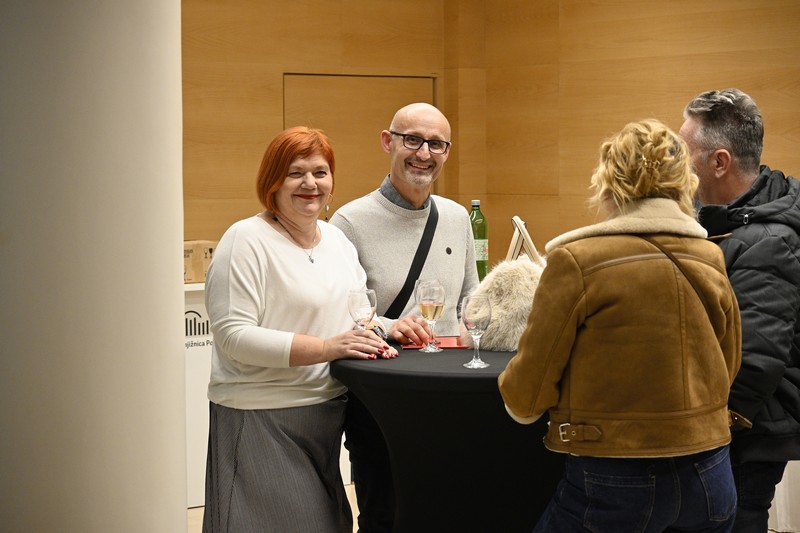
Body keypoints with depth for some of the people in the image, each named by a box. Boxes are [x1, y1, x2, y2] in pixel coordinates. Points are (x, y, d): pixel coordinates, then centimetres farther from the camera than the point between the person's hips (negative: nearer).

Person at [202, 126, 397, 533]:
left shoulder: (338, 240, 12)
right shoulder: (247, 239, -11)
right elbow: (234, 335, -18)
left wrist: (377, 332, -3)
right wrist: (326, 348, -23)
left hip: (326, 414, 7)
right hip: (261, 419, -7)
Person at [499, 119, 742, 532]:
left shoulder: (578, 260, -12)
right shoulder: (711, 260, 2)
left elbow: (528, 390, -7)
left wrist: (519, 401, 15)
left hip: (615, 483, -5)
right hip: (709, 480, 5)